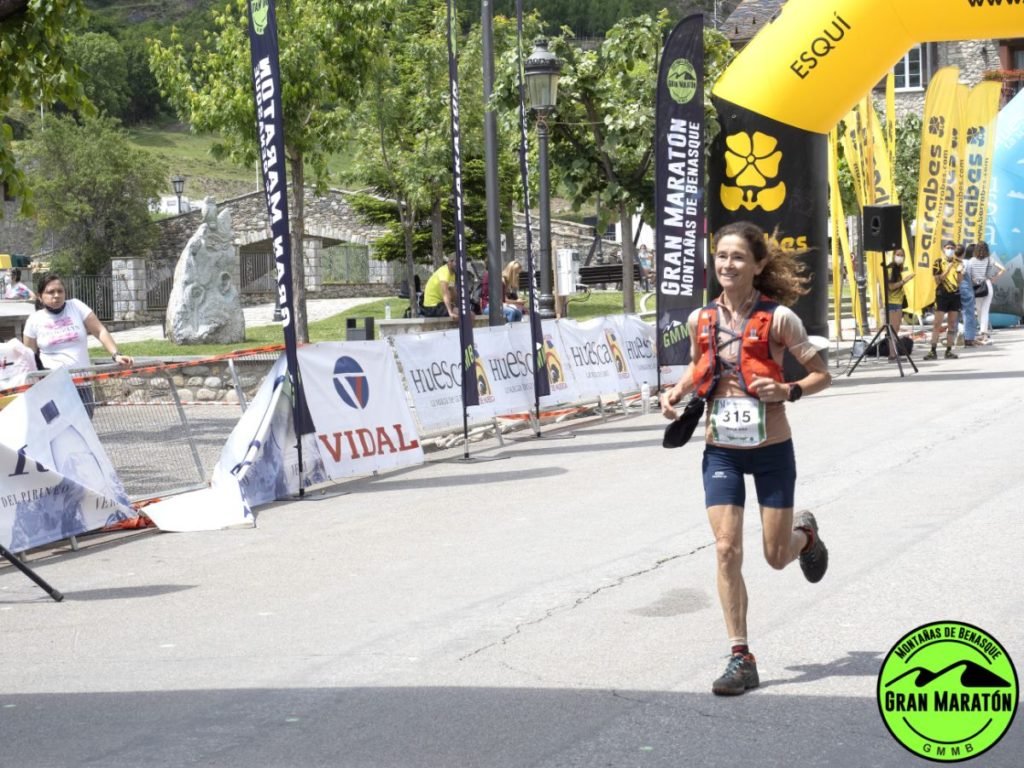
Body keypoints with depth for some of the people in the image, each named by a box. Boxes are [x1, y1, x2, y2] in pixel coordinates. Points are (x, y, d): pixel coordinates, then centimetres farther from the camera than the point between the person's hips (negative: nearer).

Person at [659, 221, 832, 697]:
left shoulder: (777, 318, -11)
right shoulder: (701, 319, 1)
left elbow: (822, 375, -5)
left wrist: (788, 391, -24)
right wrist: (677, 392, 2)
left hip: (771, 449, -3)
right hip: (720, 451, 3)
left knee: (777, 557, 8)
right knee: (726, 550, -8)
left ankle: (805, 533, 46)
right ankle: (740, 658, 0)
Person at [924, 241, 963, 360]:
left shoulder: (958, 262, 9)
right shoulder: (938, 263, -1)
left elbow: (959, 282, 9)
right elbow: (937, 280, -8)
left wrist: (959, 271, -9)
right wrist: (947, 270, -20)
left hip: (955, 294, 4)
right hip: (942, 295, -4)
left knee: (952, 324, 4)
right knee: (937, 323, -8)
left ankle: (949, 351, 9)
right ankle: (933, 351, -10)